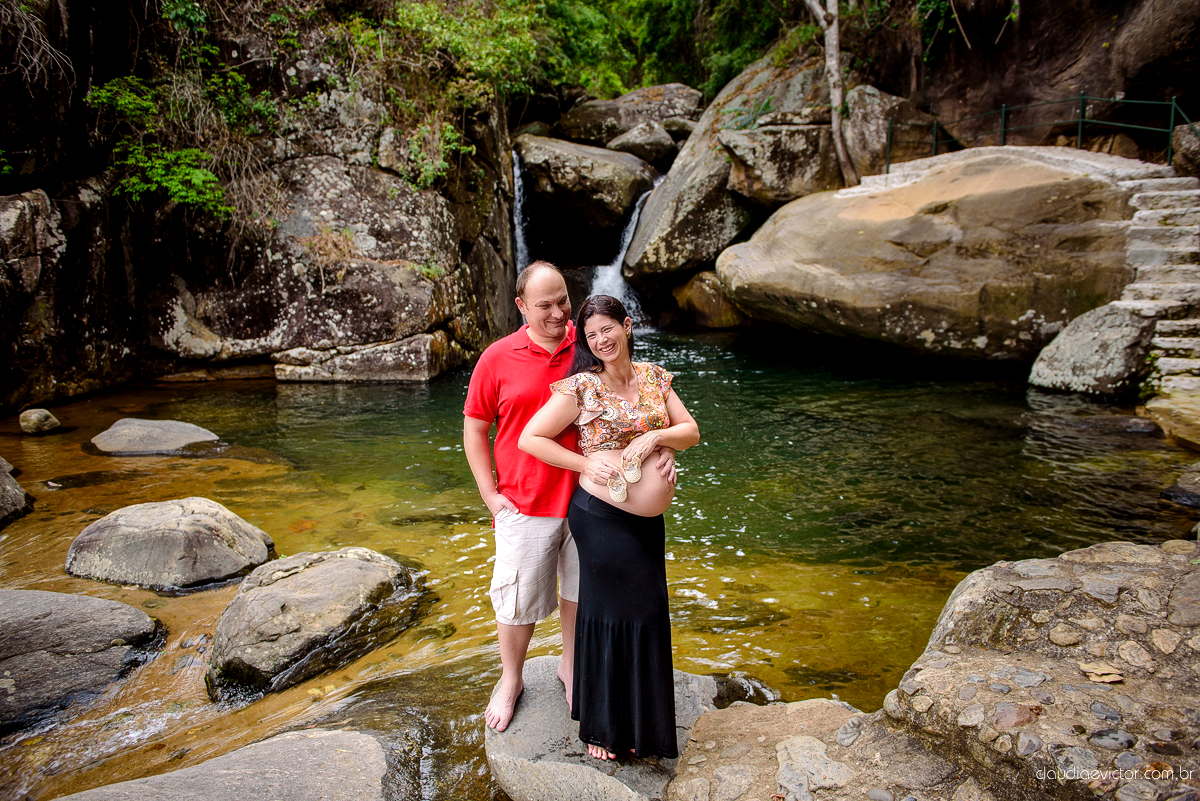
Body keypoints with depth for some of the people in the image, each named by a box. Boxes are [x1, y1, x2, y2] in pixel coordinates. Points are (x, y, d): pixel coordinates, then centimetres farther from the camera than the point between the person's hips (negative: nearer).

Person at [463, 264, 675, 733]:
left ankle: (570, 667, 43)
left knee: (578, 592, 19)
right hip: (525, 505, -1)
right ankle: (511, 680, 36)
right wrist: (490, 494, -5)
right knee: (518, 602, 10)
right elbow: (475, 429, 1)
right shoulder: (497, 359, -6)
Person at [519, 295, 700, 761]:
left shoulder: (654, 377, 7)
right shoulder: (581, 387, -7)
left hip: (649, 520, 5)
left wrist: (656, 436, -12)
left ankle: (639, 724, 33)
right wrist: (587, 463, -15)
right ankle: (602, 728, 26)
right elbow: (530, 439, -8)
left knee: (647, 616, 13)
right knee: (608, 616, 6)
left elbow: (691, 432, 8)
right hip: (602, 516, -5)